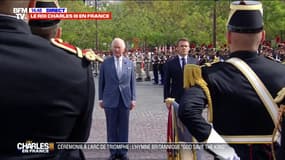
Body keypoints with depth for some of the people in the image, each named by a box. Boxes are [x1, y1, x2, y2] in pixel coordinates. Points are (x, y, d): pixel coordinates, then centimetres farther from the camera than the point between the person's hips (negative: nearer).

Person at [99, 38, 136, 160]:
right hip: (110, 99, -1)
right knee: (111, 127, 4)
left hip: (125, 99, 1)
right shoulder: (105, 63, 2)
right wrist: (101, 98, 2)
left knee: (123, 127, 5)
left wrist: (133, 99, 3)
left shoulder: (129, 63, 7)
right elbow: (101, 81, 4)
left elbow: (132, 82, 8)